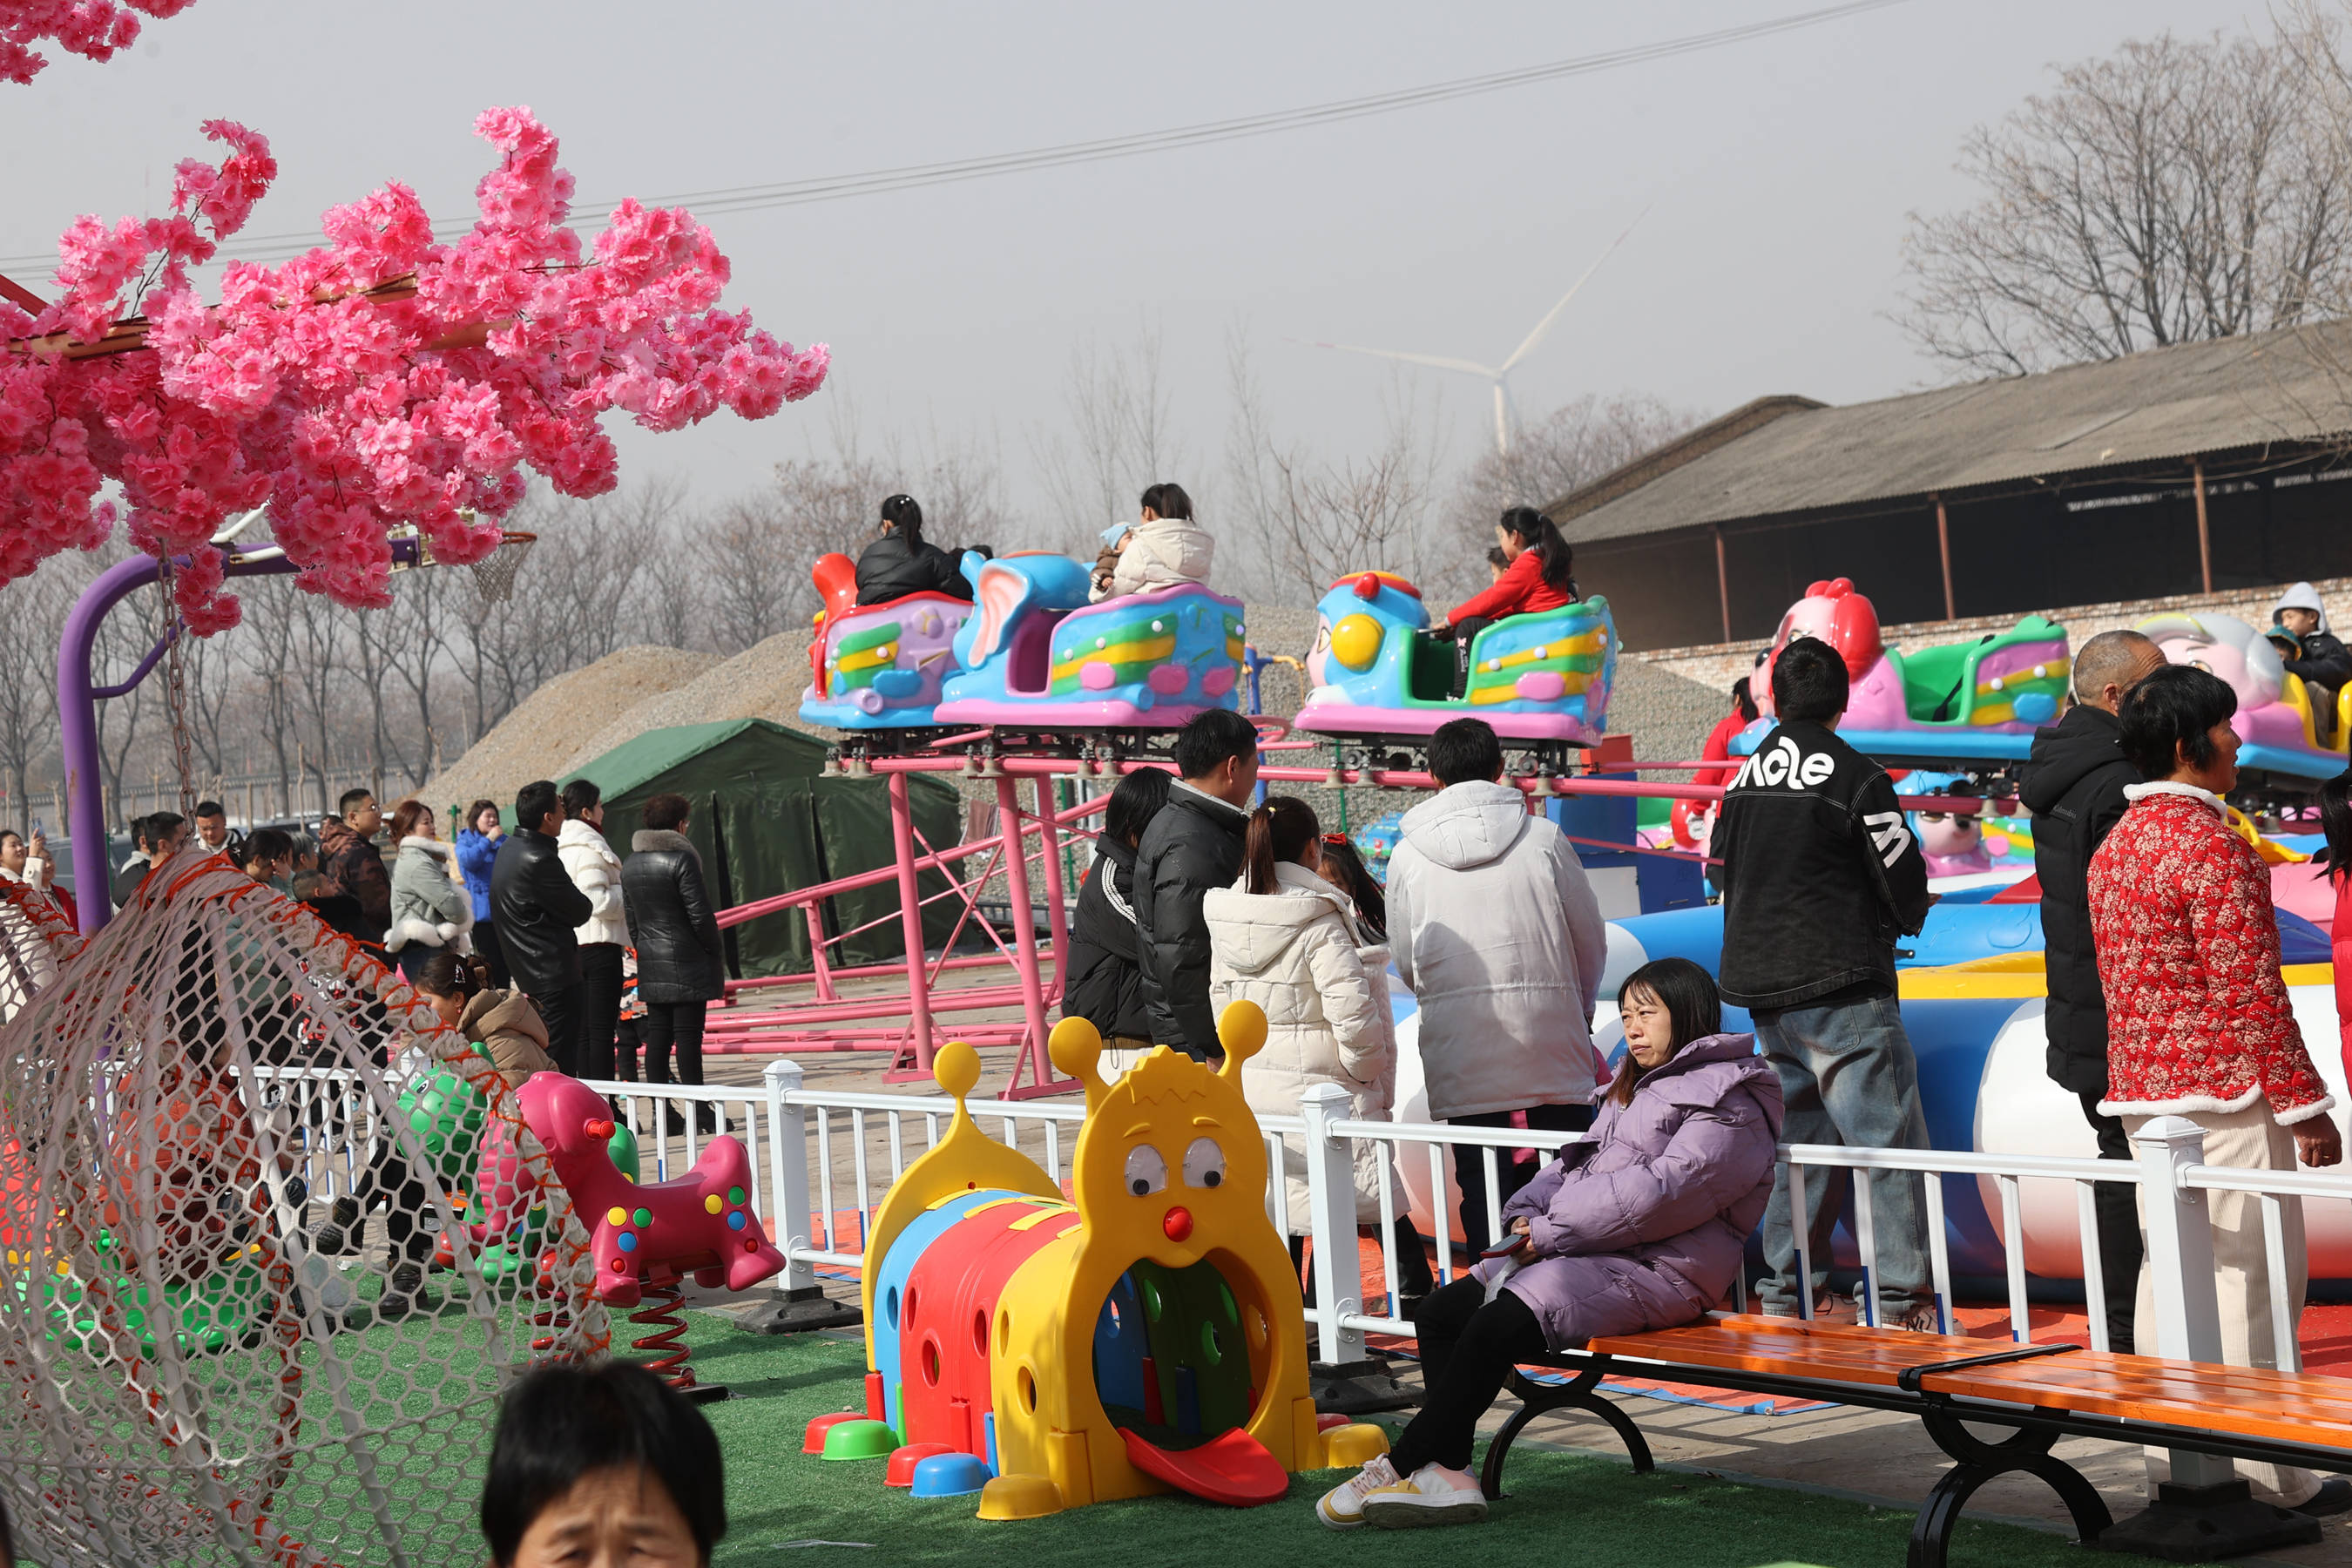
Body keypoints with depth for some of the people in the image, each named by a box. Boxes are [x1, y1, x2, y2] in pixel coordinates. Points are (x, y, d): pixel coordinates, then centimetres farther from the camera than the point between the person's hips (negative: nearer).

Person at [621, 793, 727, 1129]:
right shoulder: (681, 858, -12)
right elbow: (700, 914, -14)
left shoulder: (631, 864, 10)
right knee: (687, 1036, -5)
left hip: (650, 963, 7)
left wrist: (645, 945, 18)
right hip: (686, 963, -7)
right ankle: (698, 1110, -2)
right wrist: (716, 951, -3)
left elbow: (631, 916, 13)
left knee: (657, 1035, 7)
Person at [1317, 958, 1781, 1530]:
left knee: (1498, 1325, -27)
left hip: (1656, 1270, -10)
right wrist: (1528, 1215, -1)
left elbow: (1664, 1191, -18)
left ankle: (1400, 1465, -19)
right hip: (1587, 1254, 10)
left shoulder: (1730, 1106, -6)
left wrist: (1551, 1231, -17)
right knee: (1440, 1311, -5)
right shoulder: (1633, 1090, 28)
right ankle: (1447, 1476, -18)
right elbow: (1574, 1167, 22)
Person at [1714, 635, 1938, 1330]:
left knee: (1796, 1139, 15)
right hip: (1842, 986, -7)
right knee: (1888, 1137, -4)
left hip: (1761, 986, 7)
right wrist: (1899, 922, 15)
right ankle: (1901, 1298, -8)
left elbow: (1727, 876, 13)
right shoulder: (1854, 777, -10)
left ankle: (1787, 1289, 18)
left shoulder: (1743, 780, 8)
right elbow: (1906, 882, -6)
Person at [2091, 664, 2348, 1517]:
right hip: (2225, 1092, -9)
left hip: (2142, 1089, 9)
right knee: (2248, 1279, -4)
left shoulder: (2114, 847, 13)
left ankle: (2174, 1462, 14)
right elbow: (2250, 989, -17)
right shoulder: (2211, 844, -14)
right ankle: (2263, 1476, -2)